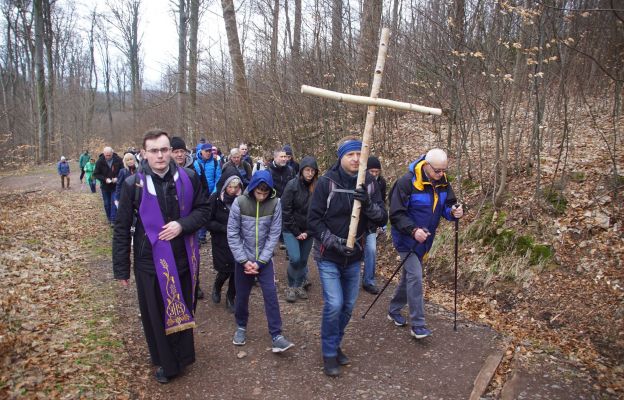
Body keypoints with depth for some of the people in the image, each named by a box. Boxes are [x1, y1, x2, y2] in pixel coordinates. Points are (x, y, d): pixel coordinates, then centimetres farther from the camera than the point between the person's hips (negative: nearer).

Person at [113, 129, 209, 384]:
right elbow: (122, 229, -3)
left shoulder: (188, 178, -6)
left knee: (183, 310, 17)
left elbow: (203, 210, 3)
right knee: (155, 315, 12)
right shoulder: (133, 184, -8)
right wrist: (121, 269, -2)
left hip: (183, 258, 1)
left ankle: (182, 356, 40)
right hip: (150, 261, -1)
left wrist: (182, 224, -17)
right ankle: (164, 362, 34)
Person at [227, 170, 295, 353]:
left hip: (265, 259, 0)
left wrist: (260, 261, -13)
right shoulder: (239, 202, -13)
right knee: (242, 295, 12)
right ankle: (241, 327, 35)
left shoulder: (275, 203, -12)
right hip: (243, 258, 1)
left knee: (271, 295, -5)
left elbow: (274, 235, -10)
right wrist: (244, 260, -13)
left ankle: (276, 335, 4)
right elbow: (232, 234, -9)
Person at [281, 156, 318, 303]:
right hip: (291, 230, -3)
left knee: (303, 260, 7)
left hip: (307, 231, 3)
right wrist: (296, 232, -11)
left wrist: (307, 232, -6)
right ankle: (291, 286, 9)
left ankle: (299, 286, 28)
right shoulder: (292, 185, -12)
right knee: (295, 258, -13)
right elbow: (285, 211, -11)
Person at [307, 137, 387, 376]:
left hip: (354, 258, 4)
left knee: (348, 305, 14)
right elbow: (314, 219, -11)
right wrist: (335, 242, -22)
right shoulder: (326, 182, -13)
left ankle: (335, 345, 36)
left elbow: (382, 219, -8)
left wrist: (369, 203, -28)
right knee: (334, 304, -9)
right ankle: (329, 353, 14)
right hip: (328, 257, -4)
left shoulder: (369, 183, -3)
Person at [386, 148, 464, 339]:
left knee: (409, 275, 17)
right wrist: (413, 230, -33)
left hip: (424, 239, 7)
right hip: (407, 238, -7)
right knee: (415, 277, -12)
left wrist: (454, 212, -17)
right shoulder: (407, 182, -23)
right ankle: (417, 324, -1)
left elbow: (446, 205, 6)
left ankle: (394, 310, 35)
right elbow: (396, 214, -21)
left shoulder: (442, 182, -3)